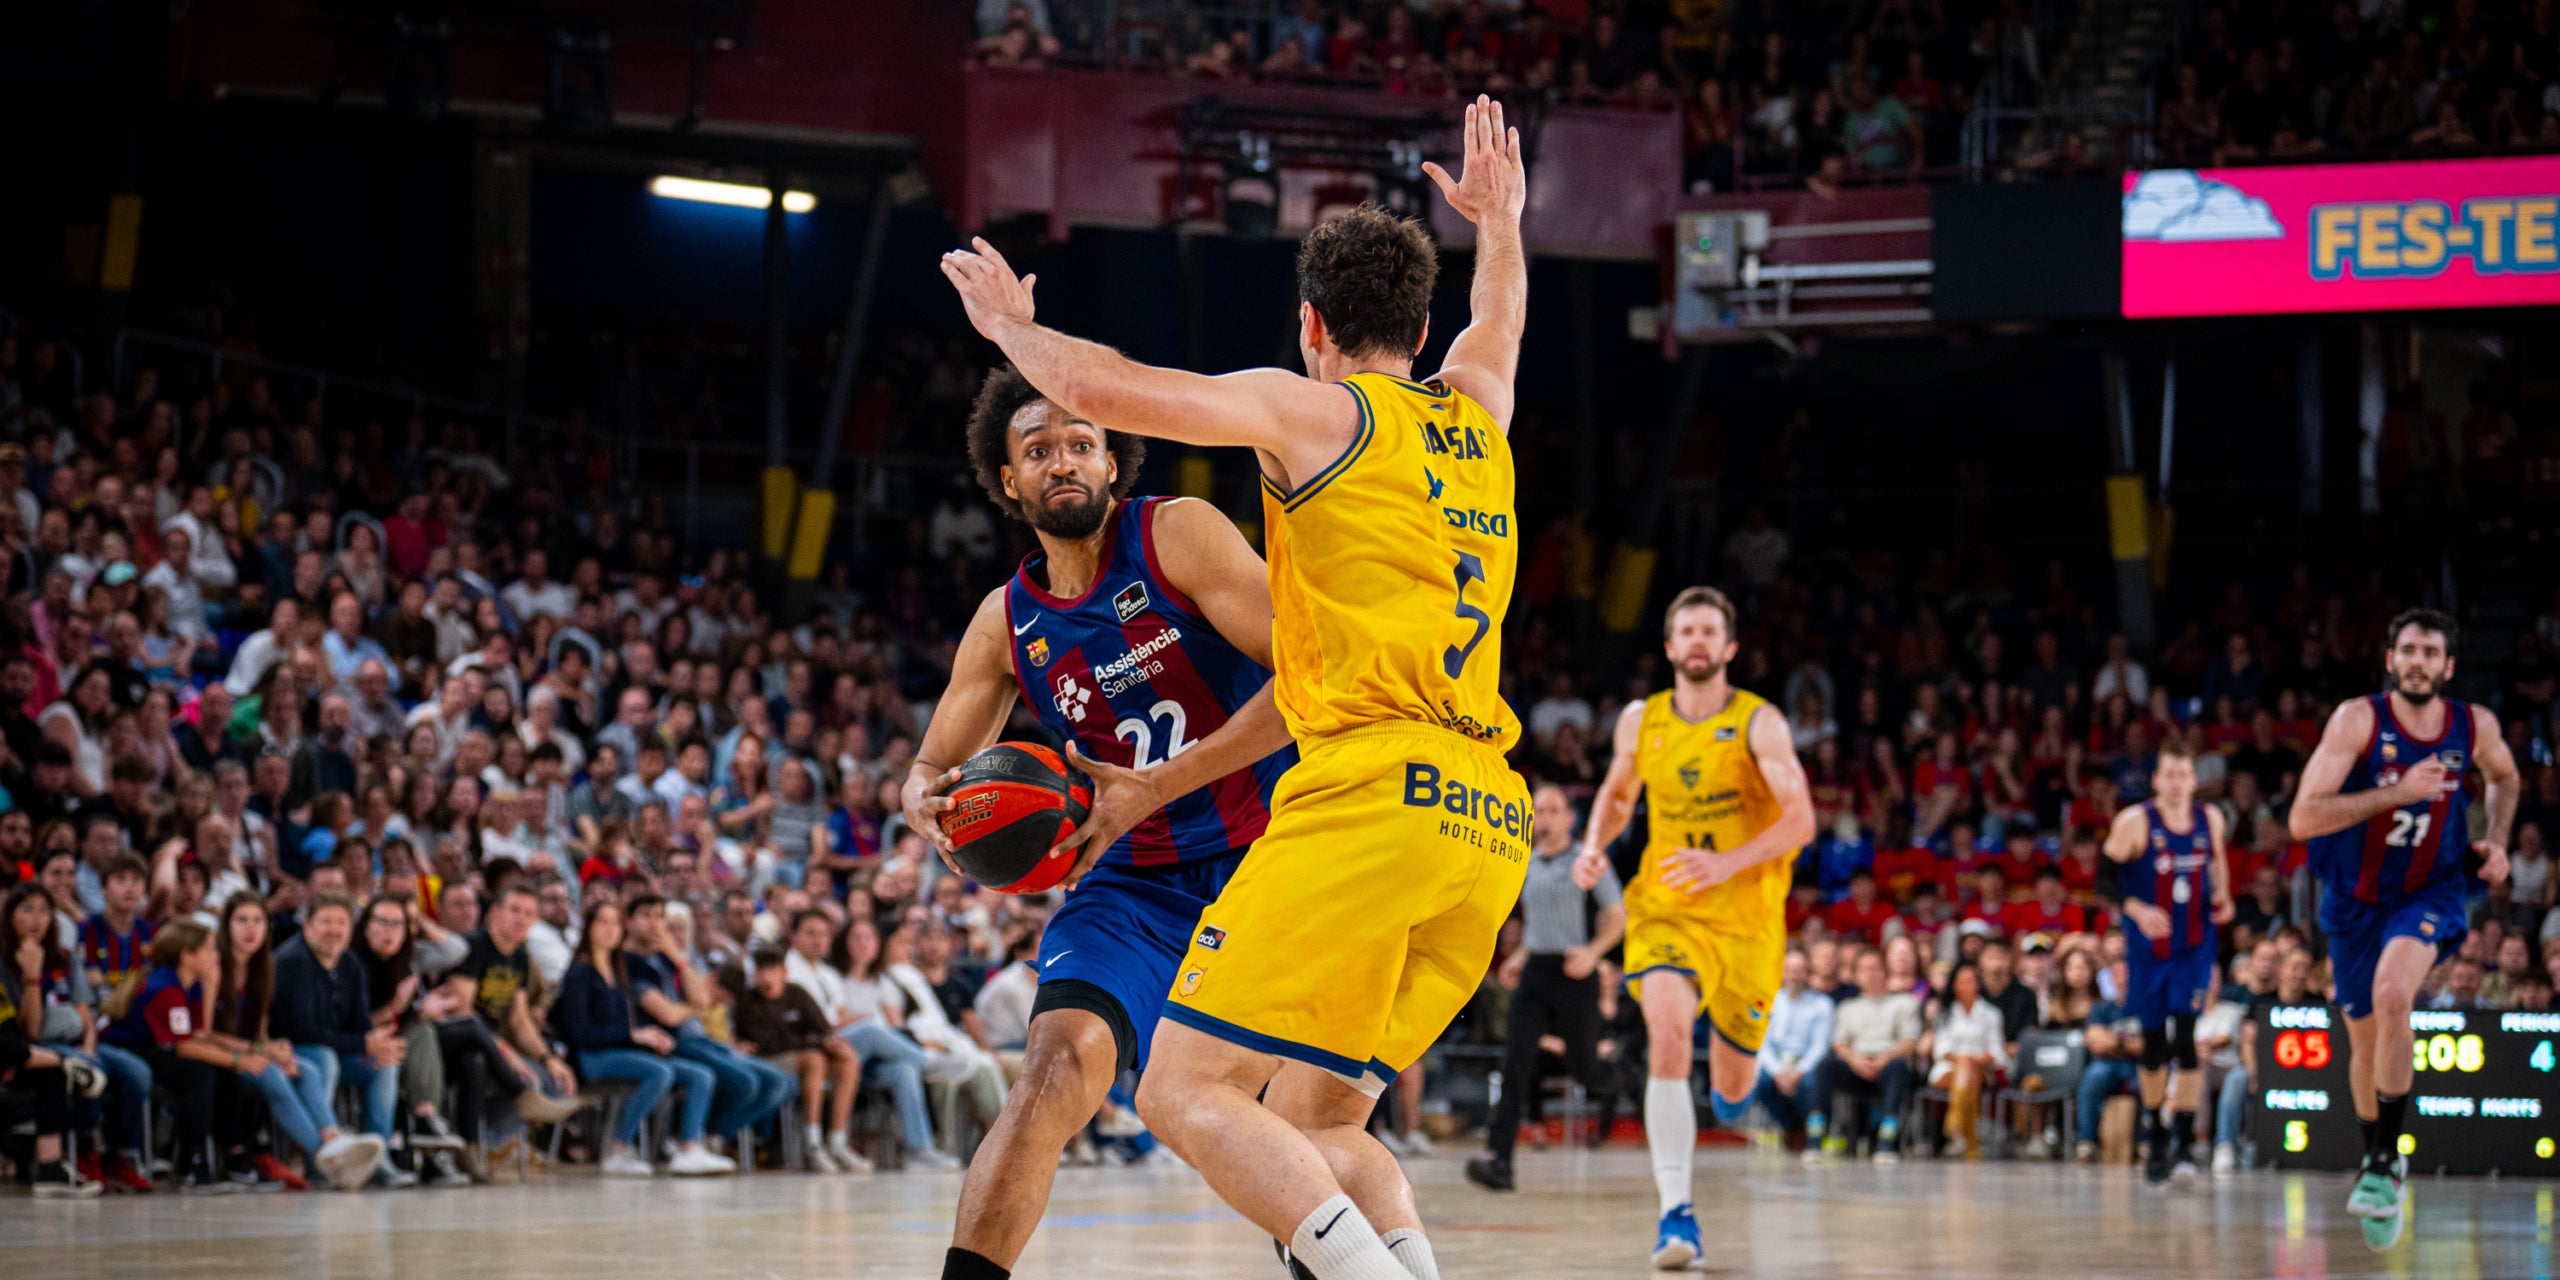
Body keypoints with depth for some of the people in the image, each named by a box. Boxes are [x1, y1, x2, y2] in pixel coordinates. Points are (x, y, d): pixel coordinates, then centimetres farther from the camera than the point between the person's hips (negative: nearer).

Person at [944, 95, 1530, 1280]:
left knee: (1186, 1093, -9)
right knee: (1316, 1128, 17)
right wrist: (1499, 223, 61)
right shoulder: (1473, 415, 21)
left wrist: (1010, 328, 17)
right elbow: (1499, 325, 45)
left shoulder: (1313, 407, 2)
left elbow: (1098, 389, -1)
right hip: (1487, 827, 8)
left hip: (1368, 794, -8)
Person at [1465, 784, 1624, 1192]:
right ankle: (1498, 1161, -21)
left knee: (1582, 1067, 5)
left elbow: (1617, 917, -1)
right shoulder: (1525, 866, 14)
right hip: (1533, 974, 4)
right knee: (1515, 1063, -13)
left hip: (1574, 974, -4)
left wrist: (1592, 951, -16)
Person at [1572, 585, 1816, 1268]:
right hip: (1664, 911, 1)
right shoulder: (1640, 721, 4)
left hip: (1745, 919, -1)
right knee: (1667, 1040, -26)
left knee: (1732, 1092, 7)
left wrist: (1726, 864, -27)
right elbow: (1617, 793, 22)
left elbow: (1800, 820, -14)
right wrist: (1594, 846, 2)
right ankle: (1676, 1213, -26)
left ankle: (1730, 1081, 49)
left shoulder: (1759, 723, -7)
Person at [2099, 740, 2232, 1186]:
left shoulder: (2209, 819, 1)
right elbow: (2106, 879, -7)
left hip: (2194, 948, 1)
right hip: (2148, 950, 0)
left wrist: (2221, 895, 3)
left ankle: (2184, 1144, -17)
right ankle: (2154, 1140, 27)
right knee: (2153, 1046, 9)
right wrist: (2137, 909, -24)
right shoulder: (2134, 822, -9)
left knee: (2186, 1040, -14)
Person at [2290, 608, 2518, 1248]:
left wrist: (2494, 840, -1)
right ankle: (2382, 1162, 39)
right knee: (2365, 1037, 12)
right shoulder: (2358, 720, -19)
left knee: (2393, 993, -29)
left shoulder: (2475, 726, -9)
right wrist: (2398, 792, -33)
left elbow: (2503, 777, 17)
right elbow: (2302, 819, -27)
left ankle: (2383, 1161, -19)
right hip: (2356, 896, 1)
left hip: (2429, 891, -1)